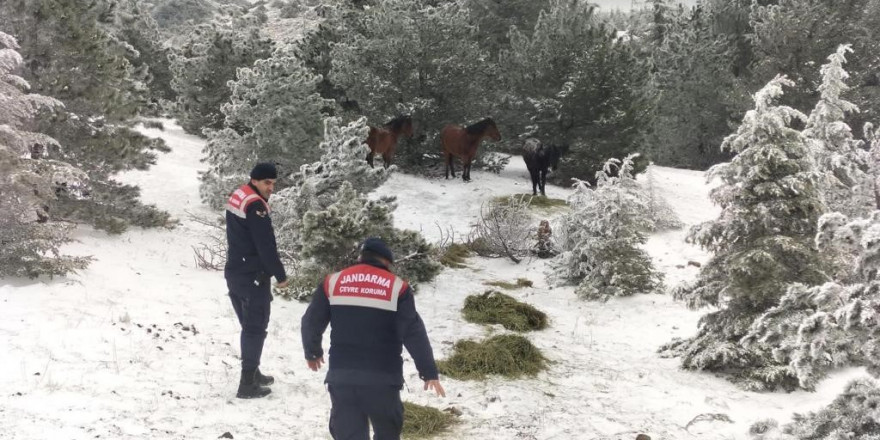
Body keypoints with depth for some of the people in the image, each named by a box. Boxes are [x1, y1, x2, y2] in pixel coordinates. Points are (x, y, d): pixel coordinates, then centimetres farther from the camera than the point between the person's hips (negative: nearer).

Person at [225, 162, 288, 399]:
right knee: (256, 329, -2)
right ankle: (247, 384, -1)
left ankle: (252, 373, 31)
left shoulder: (237, 197, 10)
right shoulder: (256, 206, -21)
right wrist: (281, 276, -11)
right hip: (253, 277, -9)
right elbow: (267, 246, -21)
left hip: (234, 272, 9)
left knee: (249, 326, 20)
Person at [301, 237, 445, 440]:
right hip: (382, 378, -2)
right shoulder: (397, 287, -2)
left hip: (342, 376, 2)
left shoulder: (333, 282, 6)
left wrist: (312, 352, 28)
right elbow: (413, 333, -7)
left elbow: (311, 323, 9)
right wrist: (429, 372, -3)